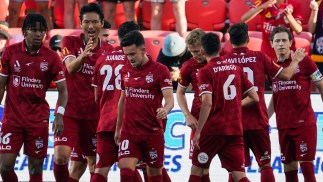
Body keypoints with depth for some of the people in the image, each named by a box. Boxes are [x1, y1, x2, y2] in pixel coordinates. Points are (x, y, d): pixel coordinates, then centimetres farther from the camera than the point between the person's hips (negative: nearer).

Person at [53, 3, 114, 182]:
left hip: (94, 114, 2)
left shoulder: (108, 50, 4)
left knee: (94, 163, 6)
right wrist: (82, 56, -41)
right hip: (68, 111, -2)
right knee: (60, 157, -16)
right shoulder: (70, 42, -2)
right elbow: (70, 67, -20)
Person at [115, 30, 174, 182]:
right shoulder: (125, 70, 8)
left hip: (153, 132, -3)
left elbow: (169, 98, -15)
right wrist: (118, 129, 20)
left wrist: (165, 109, -38)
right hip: (129, 132, 3)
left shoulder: (160, 70, -7)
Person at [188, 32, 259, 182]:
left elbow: (207, 103, -17)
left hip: (212, 130, -4)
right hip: (235, 130, 4)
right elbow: (254, 98, 11)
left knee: (196, 169, 11)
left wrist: (198, 132, -15)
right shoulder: (236, 68, 10)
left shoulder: (206, 71, -5)